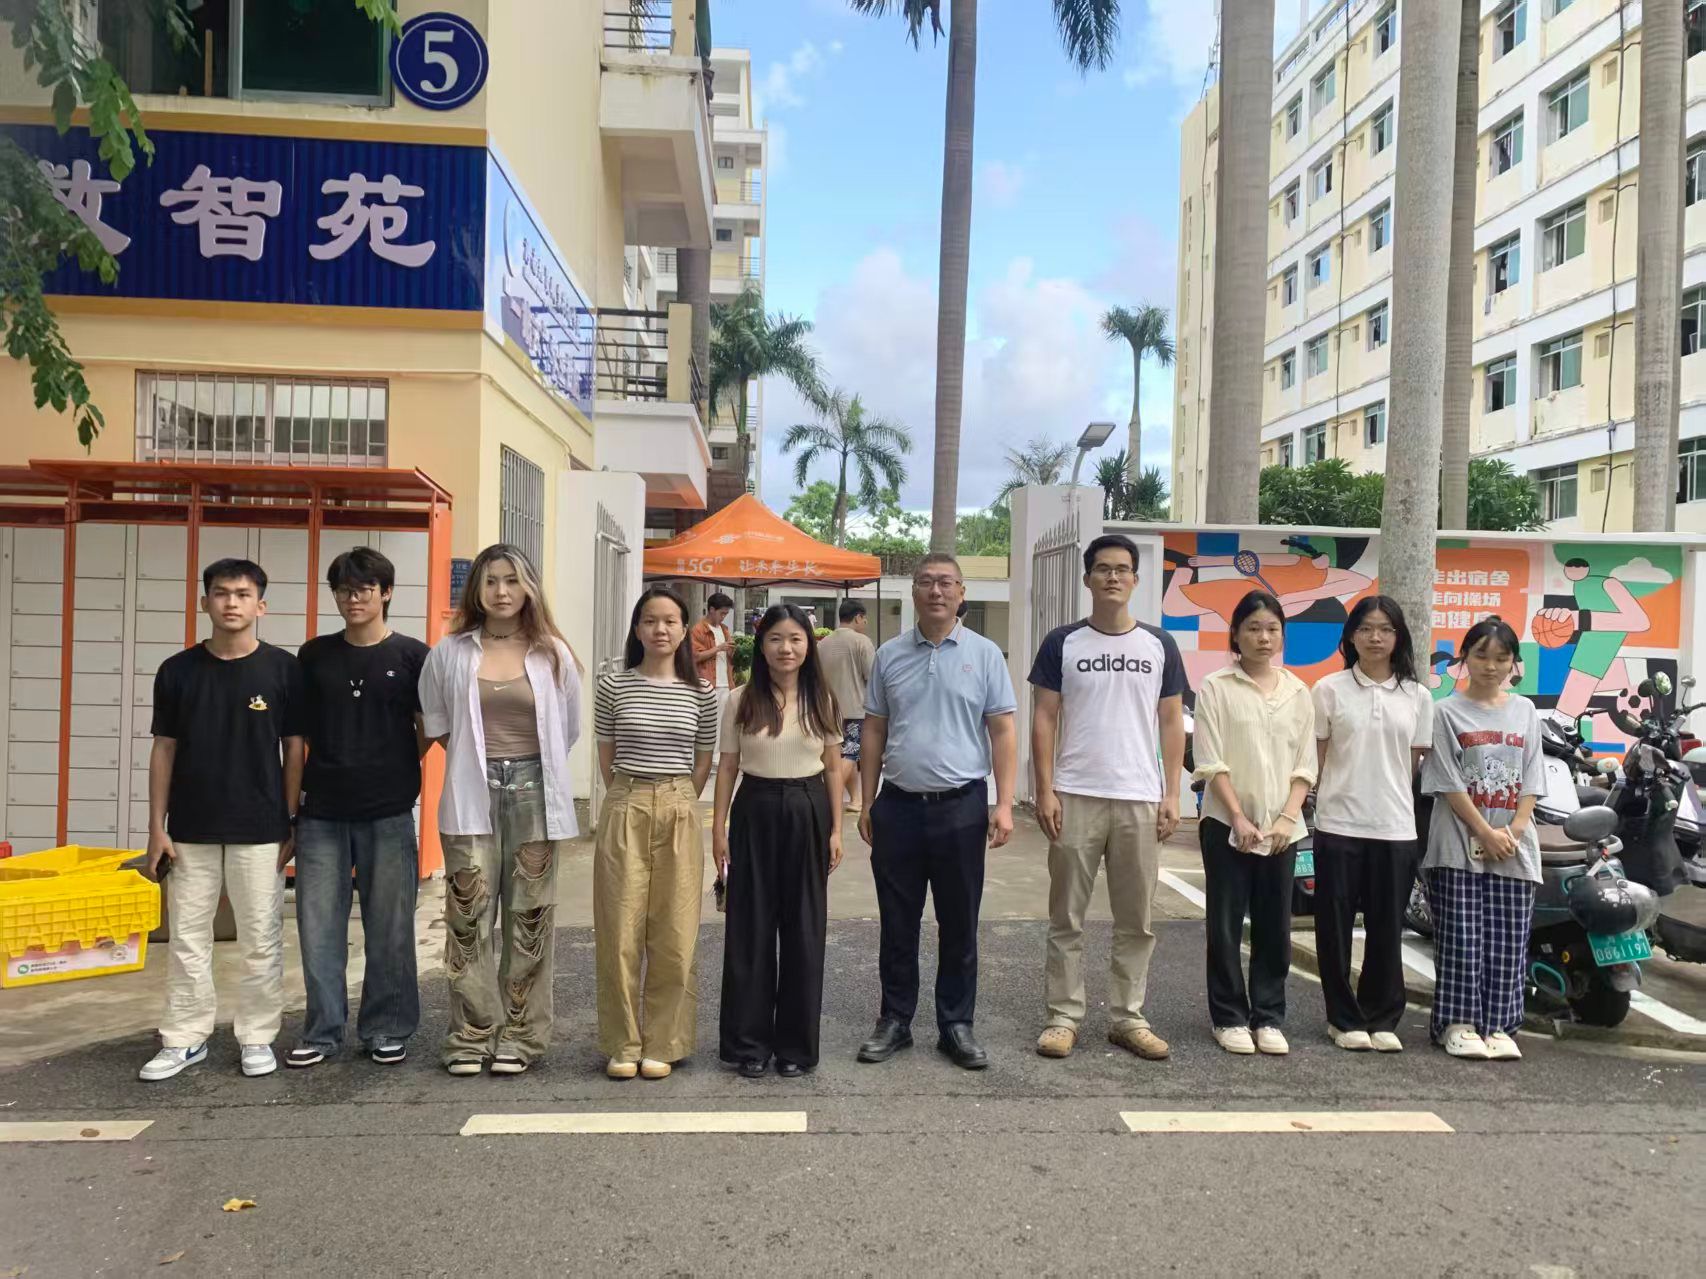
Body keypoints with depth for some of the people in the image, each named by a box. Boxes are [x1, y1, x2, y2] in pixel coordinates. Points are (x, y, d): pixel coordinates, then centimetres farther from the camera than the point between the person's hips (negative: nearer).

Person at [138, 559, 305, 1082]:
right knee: (187, 939, 10)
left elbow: (293, 749, 0)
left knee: (260, 941, 5)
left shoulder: (283, 669, -3)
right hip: (190, 831, 2)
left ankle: (257, 1037, 18)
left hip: (260, 831, -2)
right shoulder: (177, 670, 2)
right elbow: (164, 750, 5)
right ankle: (184, 1039, 23)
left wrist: (291, 823, -3)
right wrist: (156, 828, 1)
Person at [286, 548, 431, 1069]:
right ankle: (321, 1032, 19)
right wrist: (295, 791, 9)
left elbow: (430, 728, 6)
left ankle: (387, 1030, 19)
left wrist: (397, 773, 2)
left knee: (389, 927, 5)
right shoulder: (314, 654, 8)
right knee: (318, 926, 5)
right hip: (321, 811, 3)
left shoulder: (411, 655, 0)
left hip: (388, 813, -2)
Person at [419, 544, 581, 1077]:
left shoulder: (552, 654, 4)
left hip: (533, 792, 0)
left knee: (529, 916, 3)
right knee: (468, 915, -1)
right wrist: (478, 760, 12)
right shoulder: (450, 652, 4)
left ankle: (519, 1037, 14)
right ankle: (471, 1035, 12)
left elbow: (568, 728, 12)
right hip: (472, 794, 0)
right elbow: (436, 723, 14)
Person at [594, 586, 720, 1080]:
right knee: (621, 932, 3)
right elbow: (606, 757, 8)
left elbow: (703, 761, 11)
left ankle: (662, 1044, 16)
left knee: (674, 936, 3)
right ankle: (622, 1045, 16)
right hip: (625, 810, 0)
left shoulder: (701, 692, 2)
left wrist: (676, 804, 8)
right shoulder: (613, 685, 0)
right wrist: (633, 800, 10)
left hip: (679, 812, 1)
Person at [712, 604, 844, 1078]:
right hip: (755, 812, 0)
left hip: (808, 813, 1)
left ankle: (796, 1044, 19)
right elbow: (728, 767, 3)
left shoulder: (821, 701, 3)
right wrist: (719, 828, -1)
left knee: (804, 929, 6)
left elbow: (833, 768, 6)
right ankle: (749, 1043, 17)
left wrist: (836, 829, 1)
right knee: (750, 928, 4)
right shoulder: (741, 700, 0)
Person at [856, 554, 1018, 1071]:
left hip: (961, 807, -2)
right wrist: (867, 803, 7)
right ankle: (894, 1021, 23)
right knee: (897, 924, 10)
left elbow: (1002, 731, -1)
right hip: (899, 805, 2)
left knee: (959, 925, 8)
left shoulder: (984, 654, 1)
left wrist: (1004, 804, -8)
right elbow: (874, 732, 10)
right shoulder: (889, 655, 7)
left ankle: (957, 1025, 21)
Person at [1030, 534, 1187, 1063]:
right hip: (1075, 798, -2)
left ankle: (1127, 1017, 21)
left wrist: (1171, 793, 2)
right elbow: (1044, 719, 1)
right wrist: (1045, 790, -6)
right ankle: (1064, 1016, 14)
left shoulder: (1159, 645, 8)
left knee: (1136, 920, 9)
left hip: (1140, 799, 2)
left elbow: (1172, 722, 9)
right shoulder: (1062, 642, 2)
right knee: (1067, 917, 5)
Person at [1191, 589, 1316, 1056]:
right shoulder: (1216, 687, -2)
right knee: (1226, 925, 3)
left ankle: (1268, 1017, 19)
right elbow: (1211, 762, -7)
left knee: (1275, 926, 8)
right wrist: (1239, 819, -13)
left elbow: (1305, 766, 6)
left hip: (1281, 827, 3)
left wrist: (1287, 818, -6)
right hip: (1227, 823, -3)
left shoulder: (1298, 693, 9)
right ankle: (1229, 1017, 15)